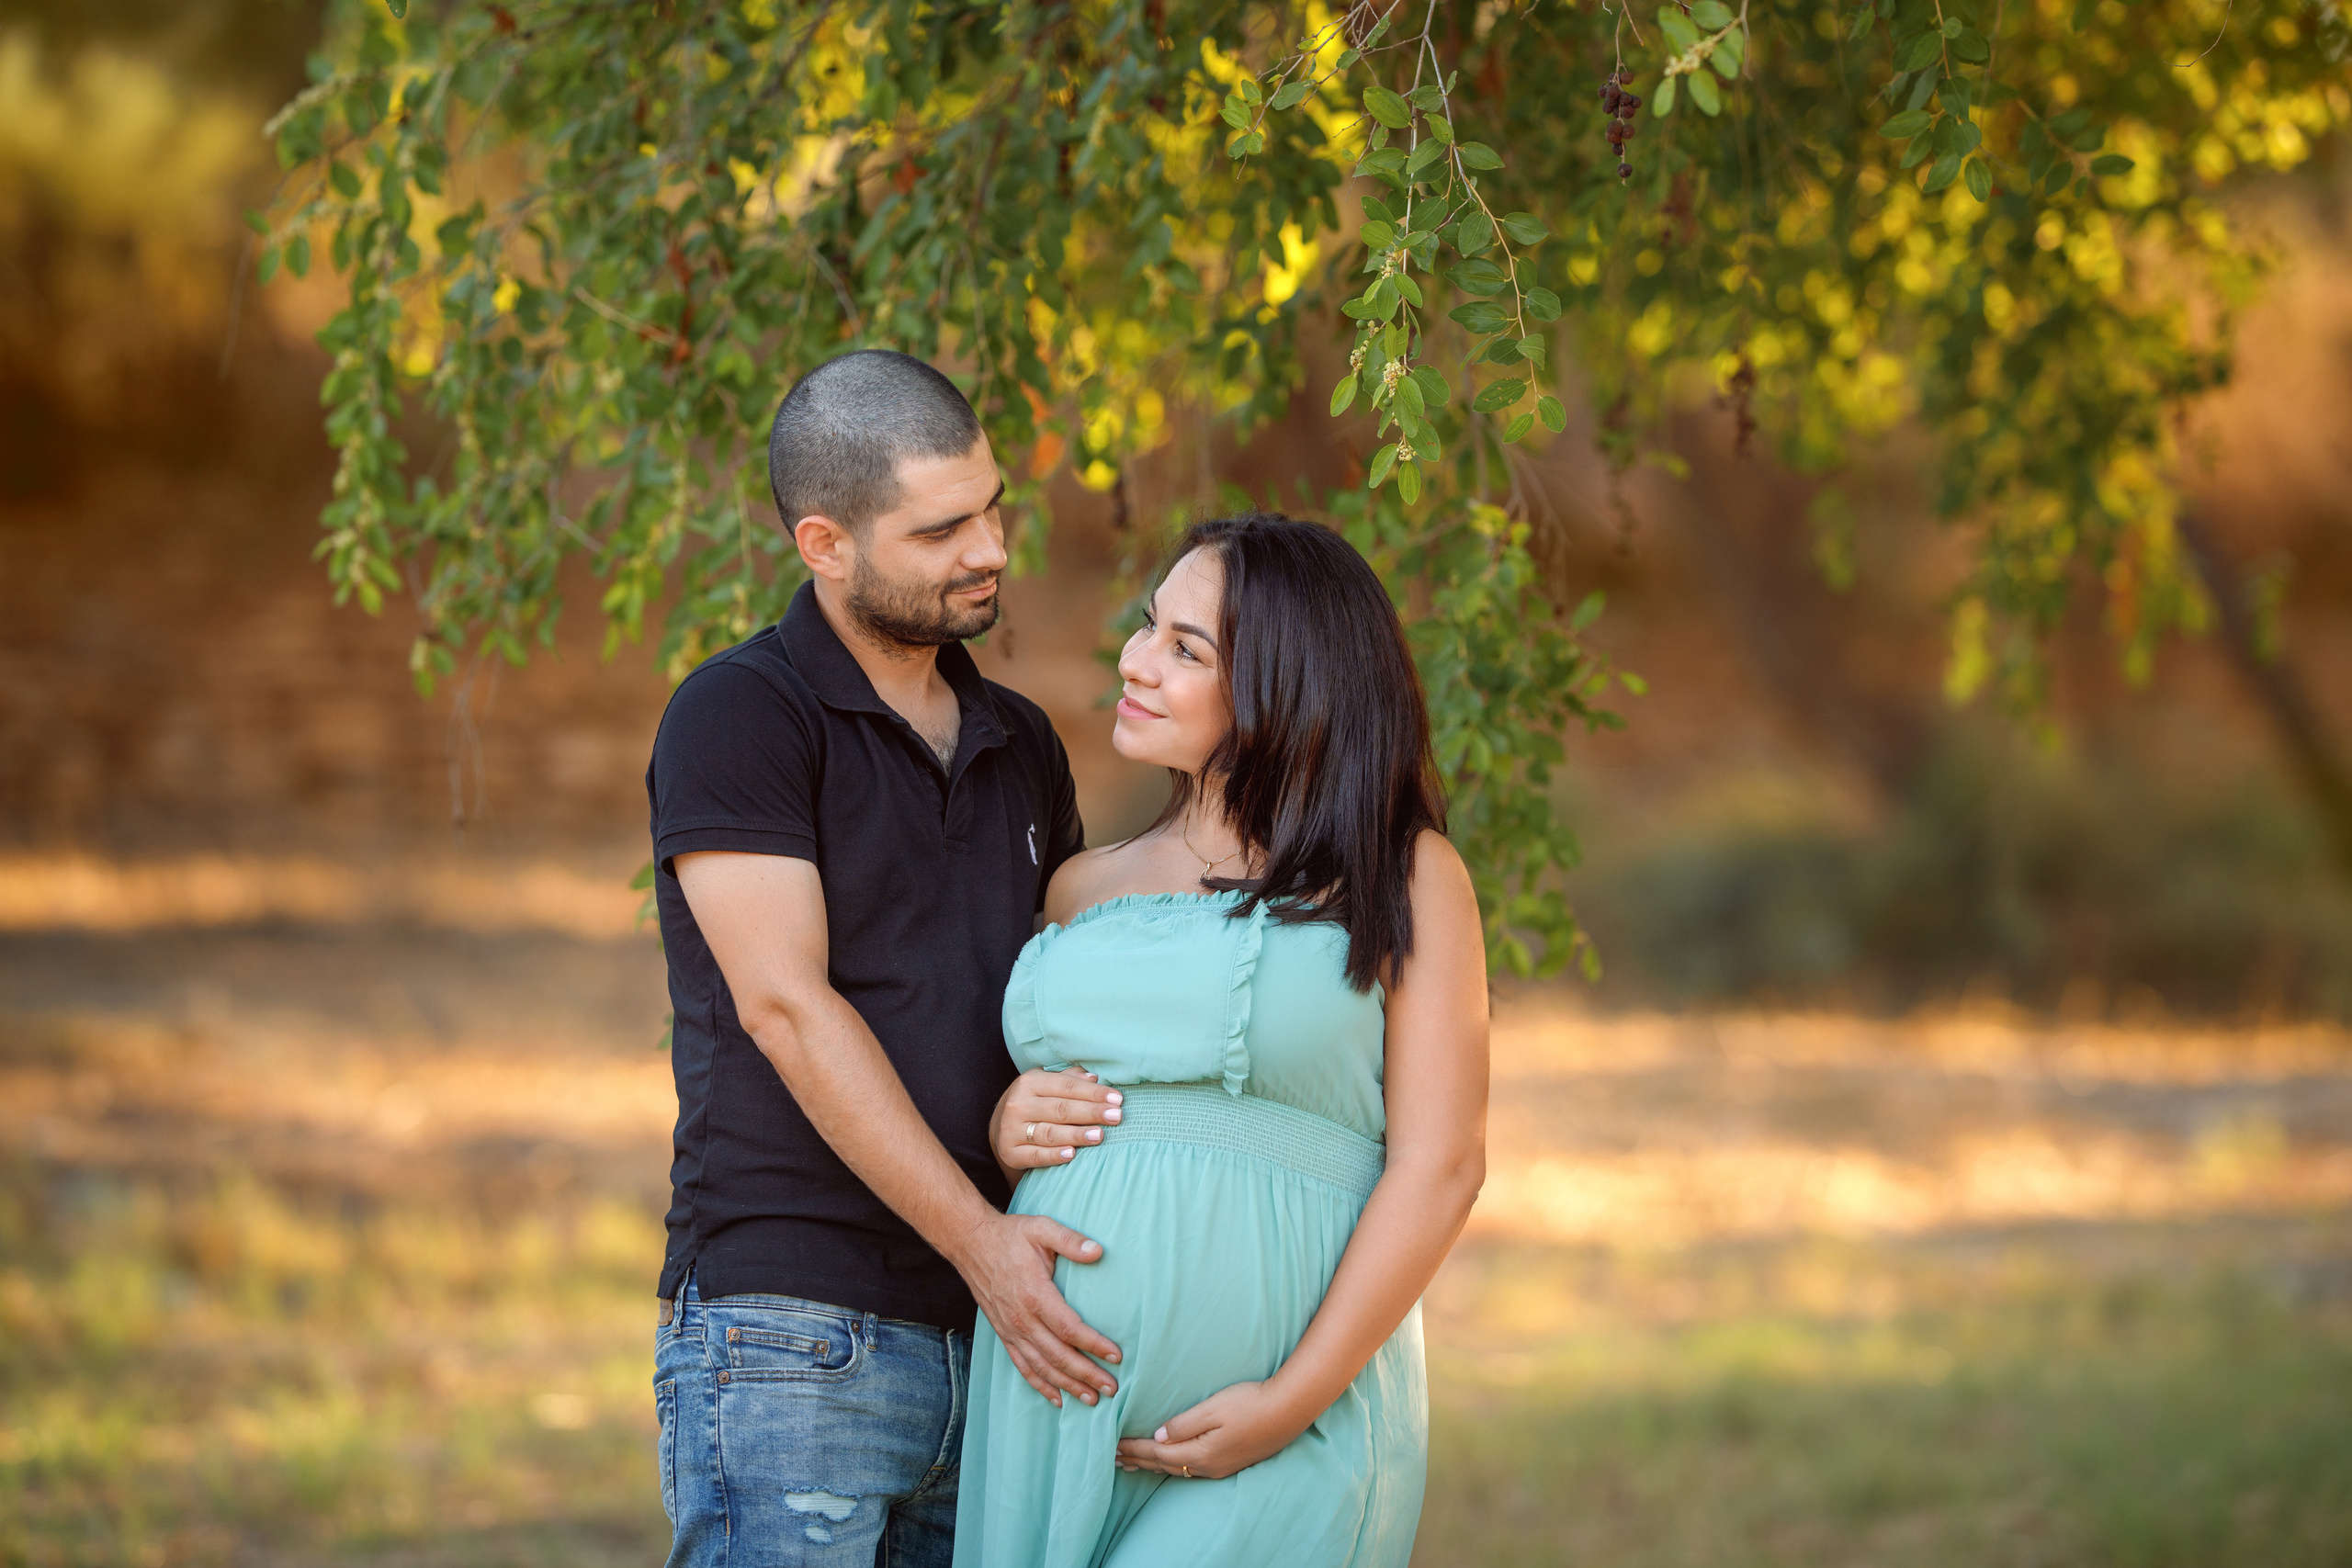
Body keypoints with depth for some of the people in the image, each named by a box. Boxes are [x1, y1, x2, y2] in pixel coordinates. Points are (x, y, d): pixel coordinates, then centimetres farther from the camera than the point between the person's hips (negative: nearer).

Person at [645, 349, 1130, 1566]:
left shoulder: (1020, 747, 16)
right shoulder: (736, 716, -5)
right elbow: (786, 1007, -13)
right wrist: (979, 1242, -19)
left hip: (985, 1349, 7)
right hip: (784, 1330, -6)